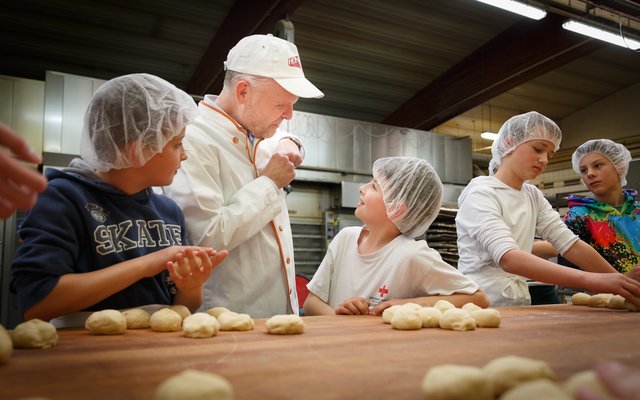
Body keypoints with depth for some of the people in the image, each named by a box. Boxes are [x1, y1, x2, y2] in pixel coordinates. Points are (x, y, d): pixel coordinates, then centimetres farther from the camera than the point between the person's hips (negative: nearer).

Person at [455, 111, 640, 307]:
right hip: (480, 305, -6)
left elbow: (571, 244, 4)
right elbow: (508, 258, -24)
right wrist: (588, 279, -30)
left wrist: (622, 281, -8)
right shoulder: (480, 193, -11)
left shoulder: (533, 196, 12)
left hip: (517, 307, 6)